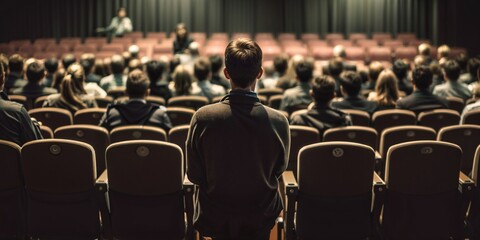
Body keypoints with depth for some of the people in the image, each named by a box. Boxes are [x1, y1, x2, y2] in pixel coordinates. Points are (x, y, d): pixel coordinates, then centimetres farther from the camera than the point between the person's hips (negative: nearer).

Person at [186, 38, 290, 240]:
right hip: (261, 223, 0)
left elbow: (194, 175, -9)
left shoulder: (202, 118, -22)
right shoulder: (279, 122, -21)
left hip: (213, 220, 1)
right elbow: (279, 170, -3)